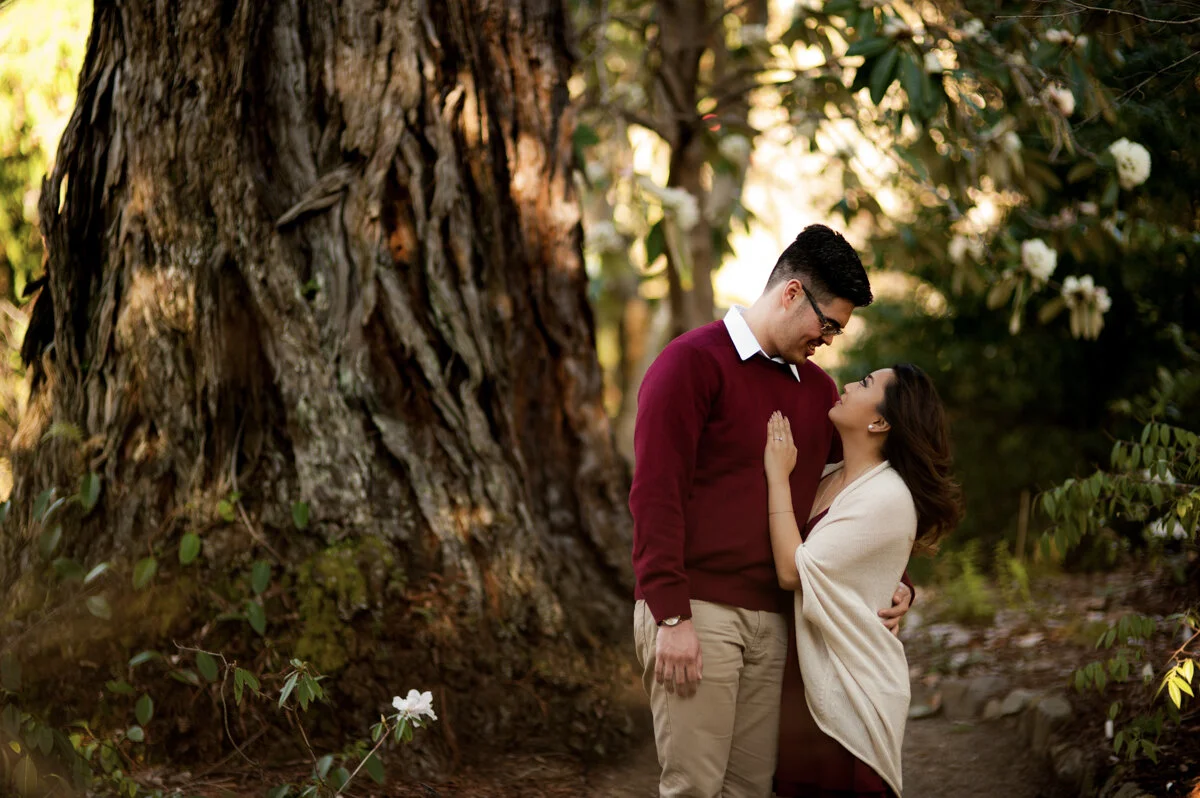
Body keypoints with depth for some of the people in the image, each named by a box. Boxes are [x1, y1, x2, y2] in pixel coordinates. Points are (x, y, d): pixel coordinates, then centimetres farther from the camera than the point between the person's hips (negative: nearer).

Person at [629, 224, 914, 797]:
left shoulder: (817, 389, 17)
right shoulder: (693, 362, -5)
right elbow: (656, 494, -12)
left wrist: (893, 582, 10)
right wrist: (671, 615, -17)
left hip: (774, 619, 7)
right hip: (697, 613, -6)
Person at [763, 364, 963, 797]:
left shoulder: (888, 497, -17)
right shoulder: (827, 478, 10)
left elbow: (793, 570, -19)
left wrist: (778, 474, -13)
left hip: (849, 692, -8)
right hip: (803, 677, 8)